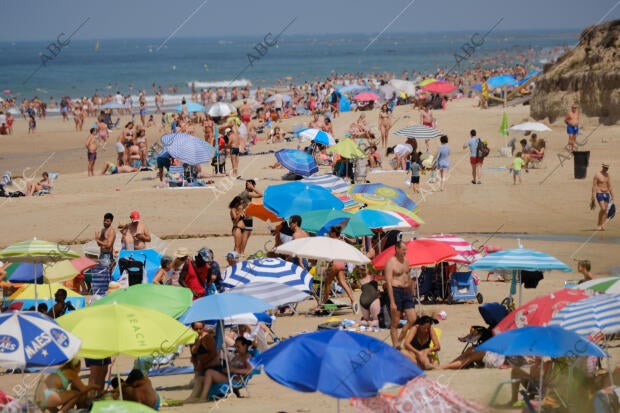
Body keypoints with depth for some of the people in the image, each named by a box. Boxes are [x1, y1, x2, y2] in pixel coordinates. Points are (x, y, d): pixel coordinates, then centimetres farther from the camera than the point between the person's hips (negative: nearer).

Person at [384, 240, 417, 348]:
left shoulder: (406, 261, 12)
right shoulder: (391, 263, -11)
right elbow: (389, 283, -16)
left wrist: (410, 293, 20)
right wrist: (392, 302, -21)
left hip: (406, 291, 7)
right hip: (396, 291, -7)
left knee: (413, 320, 2)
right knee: (395, 322, 0)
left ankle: (400, 340, 17)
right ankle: (396, 346, 6)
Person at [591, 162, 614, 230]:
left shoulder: (607, 175, 11)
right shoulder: (597, 175, -5)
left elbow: (609, 186, 16)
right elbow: (594, 186, -7)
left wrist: (612, 196, 13)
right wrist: (593, 198, -12)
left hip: (606, 194, 6)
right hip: (599, 194, -6)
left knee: (605, 211, 0)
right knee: (603, 209, -19)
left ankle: (602, 225, 4)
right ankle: (599, 224, -6)